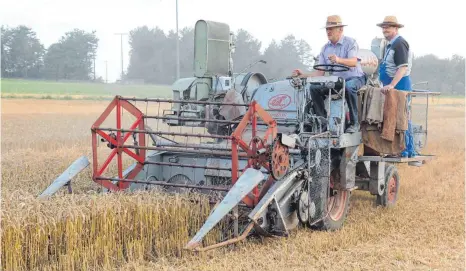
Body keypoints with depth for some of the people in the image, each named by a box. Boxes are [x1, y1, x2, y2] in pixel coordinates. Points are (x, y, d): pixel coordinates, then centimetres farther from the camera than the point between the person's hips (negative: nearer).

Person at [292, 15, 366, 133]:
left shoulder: (350, 42, -8)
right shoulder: (325, 48, 7)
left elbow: (353, 62, -27)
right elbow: (320, 72, 3)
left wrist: (339, 60, -47)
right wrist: (303, 75, -13)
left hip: (354, 78, -5)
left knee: (348, 87, -39)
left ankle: (354, 123, -26)